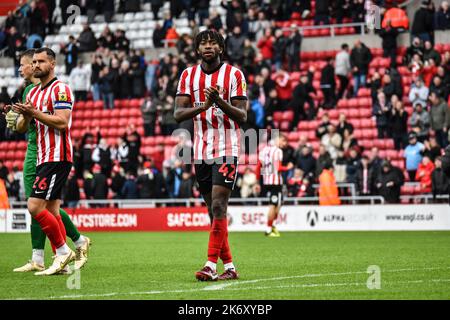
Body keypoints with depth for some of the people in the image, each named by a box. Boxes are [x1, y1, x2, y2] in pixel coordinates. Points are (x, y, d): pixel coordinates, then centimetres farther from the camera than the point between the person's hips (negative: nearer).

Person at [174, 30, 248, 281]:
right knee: (214, 211, 7)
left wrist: (220, 102, -24)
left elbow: (242, 116, -7)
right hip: (201, 152, 5)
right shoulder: (188, 76, 8)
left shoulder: (234, 74, -2)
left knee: (218, 207, -14)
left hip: (227, 150, -5)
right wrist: (204, 105, -17)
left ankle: (212, 266, -15)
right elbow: (178, 114, 0)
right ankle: (229, 267, 13)